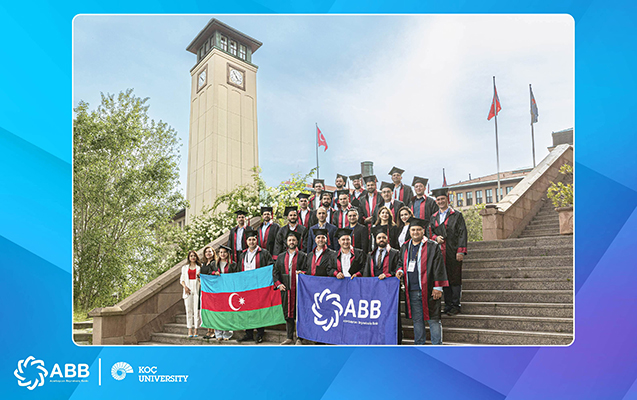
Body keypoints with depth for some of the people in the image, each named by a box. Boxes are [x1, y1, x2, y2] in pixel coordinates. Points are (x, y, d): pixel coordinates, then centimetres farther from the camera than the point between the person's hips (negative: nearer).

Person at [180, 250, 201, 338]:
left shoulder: (200, 267, 10)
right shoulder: (185, 267, 17)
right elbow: (182, 280, 13)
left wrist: (200, 277, -11)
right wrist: (185, 286, -5)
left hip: (196, 290, -2)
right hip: (188, 290, 2)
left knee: (196, 309, -5)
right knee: (189, 310, -1)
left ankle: (195, 330, -2)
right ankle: (189, 331, 1)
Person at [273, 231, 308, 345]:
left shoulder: (303, 256, 4)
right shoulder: (281, 256, 14)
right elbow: (275, 271, 13)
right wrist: (278, 284, 2)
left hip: (299, 288, -3)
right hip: (285, 289, 3)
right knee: (288, 313, 6)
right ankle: (290, 337, 14)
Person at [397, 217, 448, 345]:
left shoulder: (432, 246, -2)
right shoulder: (405, 247, 13)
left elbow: (438, 268, -5)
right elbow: (401, 263, 24)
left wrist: (437, 287, -11)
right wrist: (400, 270, 1)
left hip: (428, 290, -4)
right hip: (412, 290, 5)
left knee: (432, 318, -1)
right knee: (416, 319, 12)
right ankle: (419, 344, 23)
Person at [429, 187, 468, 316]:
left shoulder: (457, 215, 2)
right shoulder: (433, 217, 15)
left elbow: (462, 233, -4)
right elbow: (430, 233, 18)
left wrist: (460, 251, -12)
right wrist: (436, 238, -6)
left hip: (453, 252, -4)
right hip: (439, 252, 4)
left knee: (455, 279, -1)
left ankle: (455, 305, 6)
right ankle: (448, 305, 13)